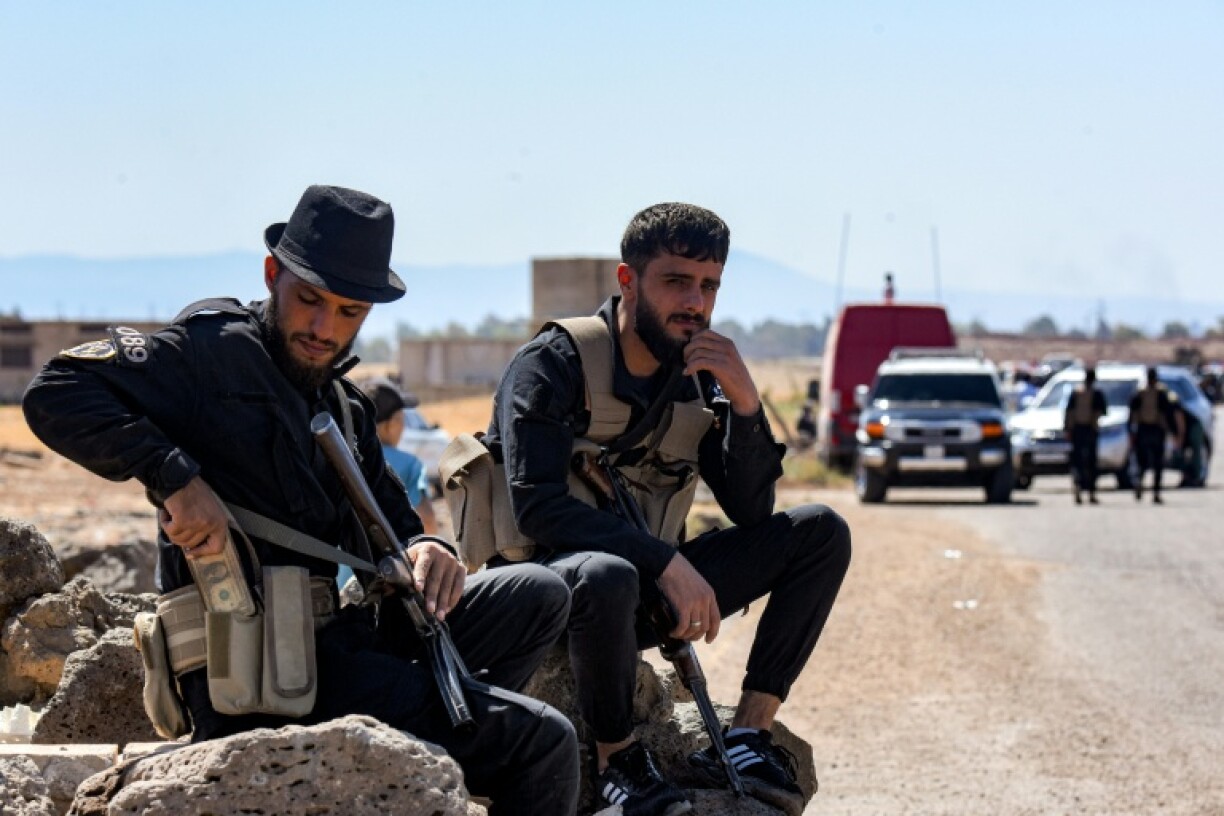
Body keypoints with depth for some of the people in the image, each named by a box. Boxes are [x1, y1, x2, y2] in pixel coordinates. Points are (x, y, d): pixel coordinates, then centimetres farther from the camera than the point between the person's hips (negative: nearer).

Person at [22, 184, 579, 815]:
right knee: (540, 740, -12)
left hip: (339, 642, 9)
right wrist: (176, 477, -27)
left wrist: (422, 550, -4)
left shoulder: (343, 408, 19)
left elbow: (387, 518, 21)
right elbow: (55, 396, -16)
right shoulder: (218, 349, -7)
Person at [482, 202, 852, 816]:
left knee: (821, 533, -4)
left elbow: (751, 512, 2)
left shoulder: (698, 380, 7)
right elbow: (537, 507, -23)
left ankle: (746, 736, -12)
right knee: (607, 576, -42)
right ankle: (618, 760, -17)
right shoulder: (554, 363, -12)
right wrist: (666, 562, -29)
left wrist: (744, 402, -13)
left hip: (650, 589, 7)